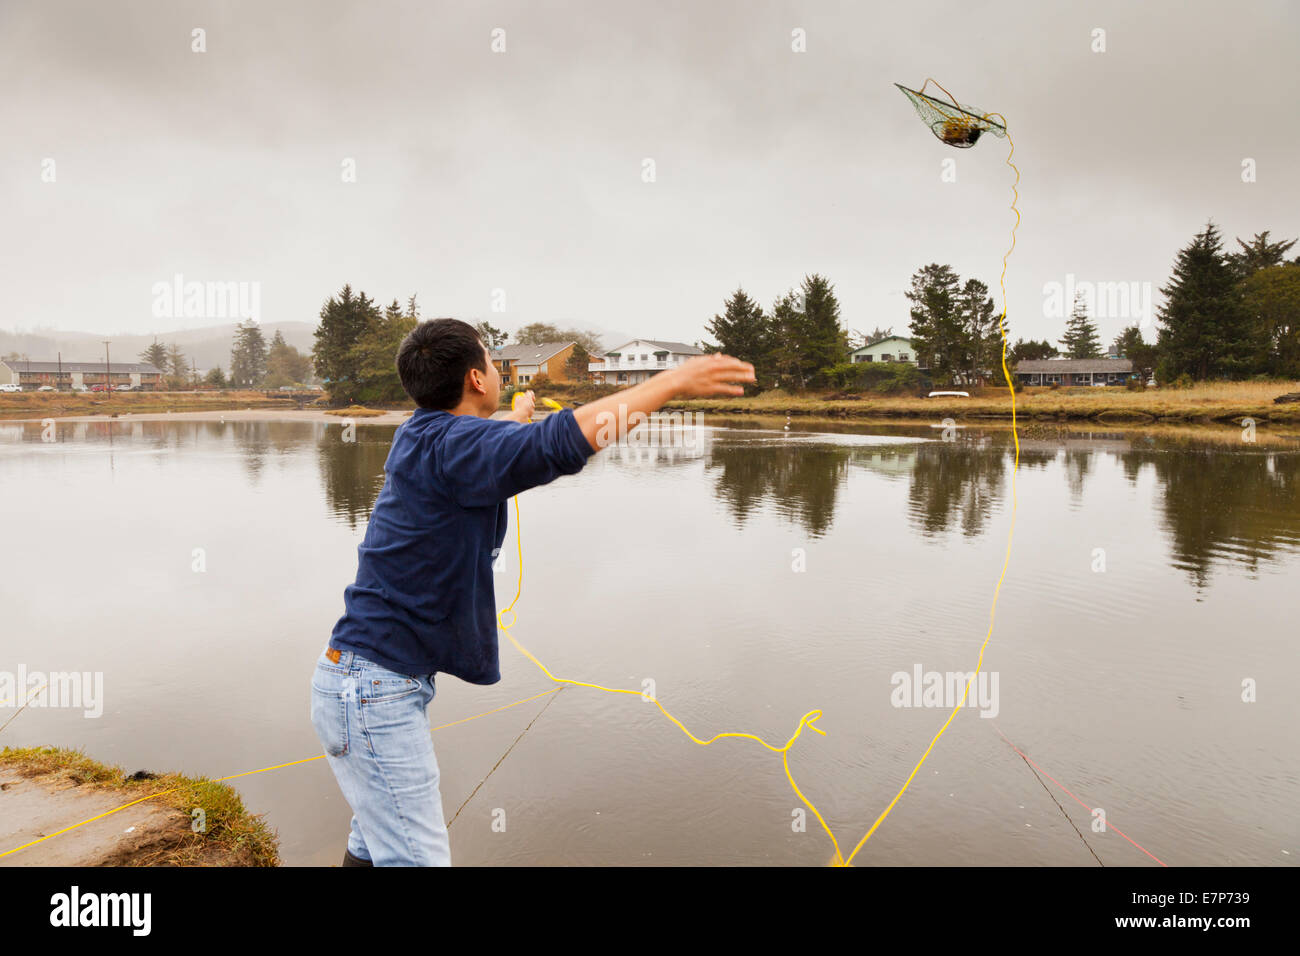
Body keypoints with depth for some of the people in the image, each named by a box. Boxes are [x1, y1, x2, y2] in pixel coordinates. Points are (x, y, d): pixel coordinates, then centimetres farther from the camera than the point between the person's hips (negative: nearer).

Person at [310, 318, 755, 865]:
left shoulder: (419, 437, 6)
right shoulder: (450, 445, -23)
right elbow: (558, 445, -37)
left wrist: (519, 415, 45)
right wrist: (673, 381, -30)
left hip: (360, 685, 10)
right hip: (376, 692, -10)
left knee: (376, 844, 24)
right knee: (418, 857, -3)